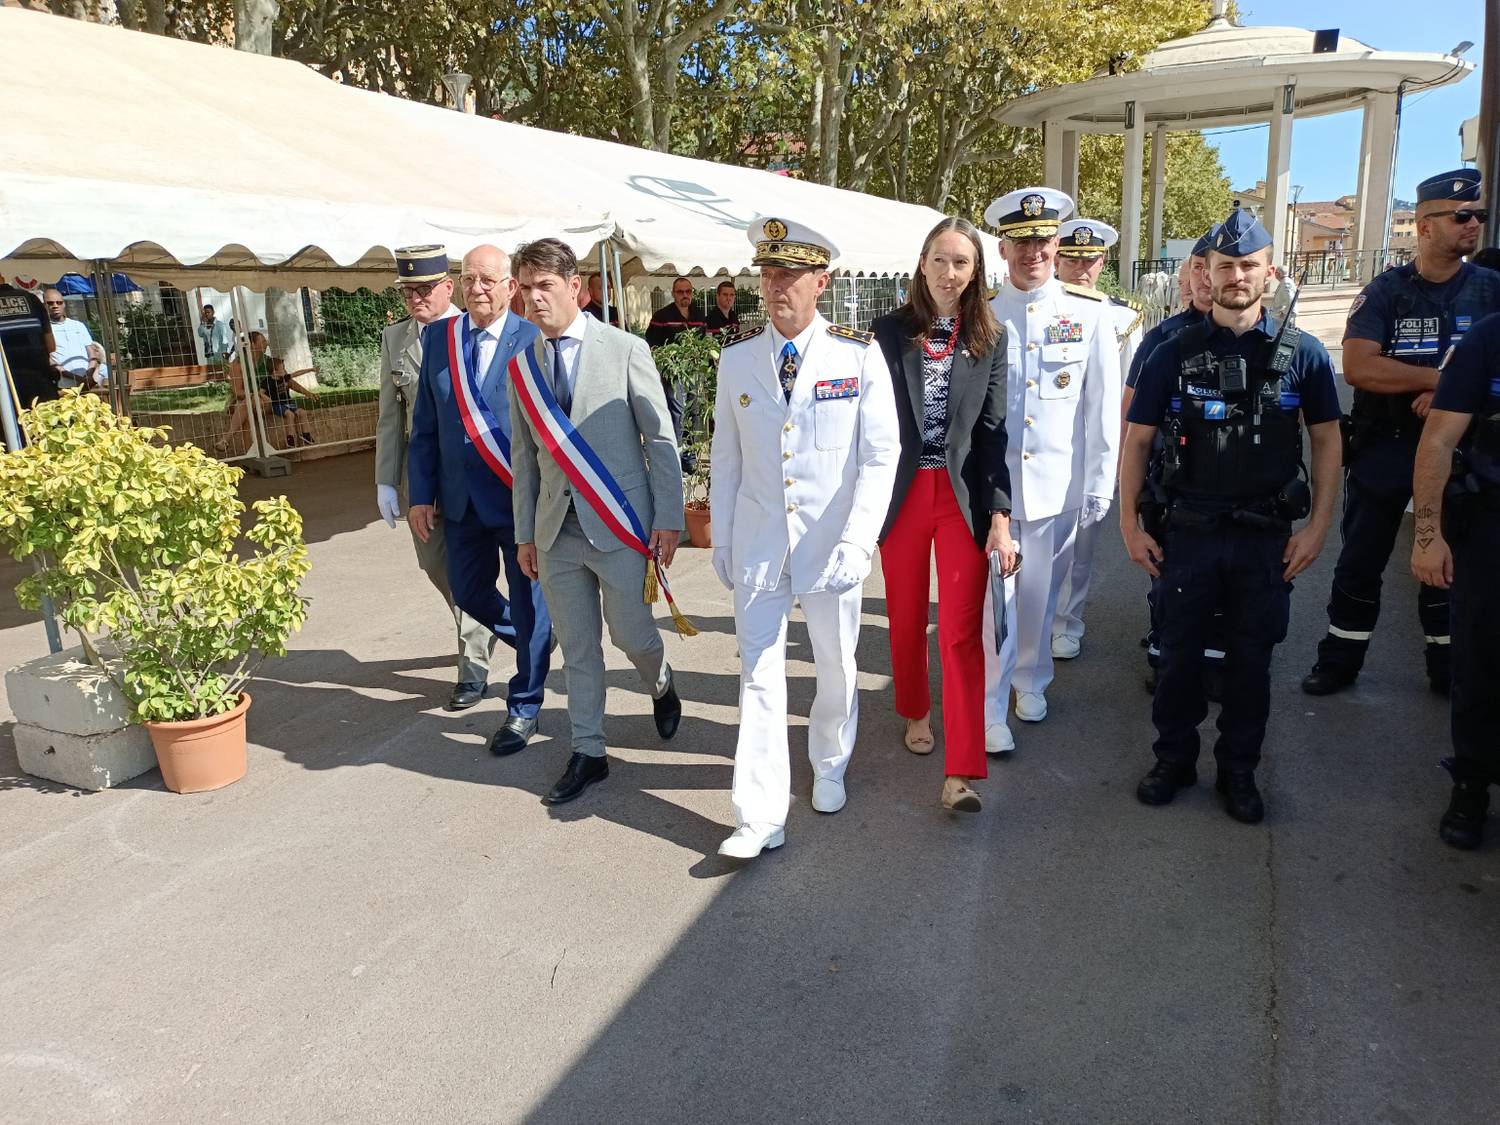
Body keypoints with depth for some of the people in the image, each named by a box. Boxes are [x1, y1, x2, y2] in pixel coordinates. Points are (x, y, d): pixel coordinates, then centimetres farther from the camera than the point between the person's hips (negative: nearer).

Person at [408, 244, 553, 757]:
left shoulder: (534, 340, -11)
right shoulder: (437, 337, 5)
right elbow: (424, 423, 7)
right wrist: (421, 495, 3)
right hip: (461, 498, 6)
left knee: (529, 603, 7)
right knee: (469, 593, 17)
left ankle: (523, 707, 25)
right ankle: (537, 643, 44)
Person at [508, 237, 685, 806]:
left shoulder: (625, 349, -5)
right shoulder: (522, 365, 8)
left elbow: (660, 437, -5)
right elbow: (525, 453, 11)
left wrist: (668, 518, -9)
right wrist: (525, 533, 11)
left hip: (619, 524, -4)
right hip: (557, 529, 4)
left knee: (631, 633, 3)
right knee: (577, 646, 10)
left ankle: (661, 685, 38)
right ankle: (588, 753, 24)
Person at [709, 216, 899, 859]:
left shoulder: (860, 356, -7)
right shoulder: (736, 359, 1)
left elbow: (881, 455, -8)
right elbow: (725, 457, 6)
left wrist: (857, 542, -16)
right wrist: (720, 542, 5)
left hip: (831, 547, -1)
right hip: (757, 547, 1)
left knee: (836, 669, 15)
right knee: (759, 677, 2)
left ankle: (829, 767, 42)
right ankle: (760, 818, 11)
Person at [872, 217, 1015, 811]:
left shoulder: (991, 339, 3)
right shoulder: (890, 331, 1)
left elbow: (994, 431, -1)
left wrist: (1001, 517, -7)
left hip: (964, 497, 0)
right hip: (902, 492, 1)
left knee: (962, 630, -5)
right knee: (906, 619, 14)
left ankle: (962, 772, -2)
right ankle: (915, 712, 40)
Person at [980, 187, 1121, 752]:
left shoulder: (1090, 313, 0)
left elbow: (1103, 404, 1)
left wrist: (1100, 484, 0)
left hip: (1058, 484, 1)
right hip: (990, 483, -1)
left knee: (1040, 593, 14)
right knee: (994, 596, -1)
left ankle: (1030, 680, 36)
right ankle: (989, 707, 12)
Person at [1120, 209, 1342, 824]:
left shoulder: (1302, 353, 0)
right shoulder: (1174, 353, -1)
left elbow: (1326, 439, 5)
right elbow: (1137, 439, 2)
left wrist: (1318, 525, -1)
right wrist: (1130, 524, -2)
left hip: (1267, 540, 0)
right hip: (1188, 534, 0)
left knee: (1251, 661, 11)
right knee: (1179, 655, 9)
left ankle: (1238, 770, 28)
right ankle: (1174, 759, 28)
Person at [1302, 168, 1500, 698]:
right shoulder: (1385, 291, -5)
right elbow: (1357, 367, -19)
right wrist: (1440, 378, -20)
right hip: (1383, 449, -2)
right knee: (1361, 562, 7)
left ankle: (1448, 669, 27)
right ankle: (1340, 661, 20)